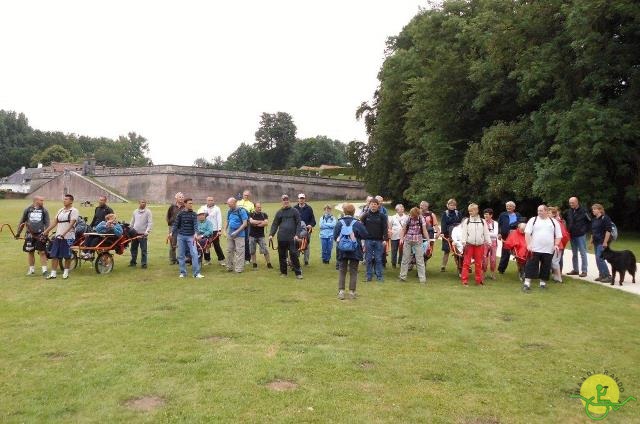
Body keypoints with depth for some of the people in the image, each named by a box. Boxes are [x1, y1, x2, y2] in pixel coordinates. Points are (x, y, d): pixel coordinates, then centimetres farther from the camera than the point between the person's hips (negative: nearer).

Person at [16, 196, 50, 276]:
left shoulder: (44, 211, 3)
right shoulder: (28, 210, 4)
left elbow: (47, 224, 4)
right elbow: (22, 222, 12)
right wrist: (18, 233, 13)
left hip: (40, 235, -1)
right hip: (30, 235, 2)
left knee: (42, 252, -6)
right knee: (30, 252, 9)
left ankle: (44, 270, -3)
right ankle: (31, 269, 22)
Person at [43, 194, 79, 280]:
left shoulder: (74, 211, -7)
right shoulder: (60, 210, 15)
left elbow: (71, 224, -17)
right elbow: (54, 222, 17)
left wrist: (64, 233, -26)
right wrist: (46, 231, 11)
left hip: (68, 237, -6)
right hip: (58, 236, 6)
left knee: (67, 256, 3)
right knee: (54, 255, 3)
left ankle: (66, 272, 18)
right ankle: (53, 273, 9)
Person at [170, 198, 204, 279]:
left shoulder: (194, 214, 2)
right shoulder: (180, 214, 3)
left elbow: (195, 224, -8)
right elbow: (176, 224, 3)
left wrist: (195, 233, -24)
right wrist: (172, 232, -11)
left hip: (190, 236, -1)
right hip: (181, 236, 1)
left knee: (194, 253, -11)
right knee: (181, 255, 6)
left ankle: (196, 273, -8)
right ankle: (183, 272, 17)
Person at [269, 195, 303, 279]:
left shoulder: (294, 211, 4)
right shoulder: (279, 212, 12)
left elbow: (298, 223, 0)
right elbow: (275, 224, 10)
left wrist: (297, 234, -10)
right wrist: (271, 234, -3)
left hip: (292, 238, -3)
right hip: (281, 237, 3)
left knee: (294, 255, -7)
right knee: (282, 256, 8)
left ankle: (298, 273, -1)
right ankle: (283, 272, 20)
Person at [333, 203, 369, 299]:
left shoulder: (339, 223, -7)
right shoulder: (357, 223, -11)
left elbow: (334, 237, -4)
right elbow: (365, 235, -6)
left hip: (342, 251, 1)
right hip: (355, 251, -1)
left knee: (342, 271, 12)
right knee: (353, 271, 9)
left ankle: (341, 291, 7)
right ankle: (352, 292, 10)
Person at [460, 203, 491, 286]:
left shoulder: (483, 221, 8)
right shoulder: (466, 221, 3)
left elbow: (486, 233, 10)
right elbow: (464, 232, -2)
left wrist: (489, 242, 5)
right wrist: (463, 242, -12)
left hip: (480, 245, 2)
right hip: (469, 244, -1)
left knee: (478, 263, 6)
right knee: (466, 262, -5)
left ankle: (479, 280, 14)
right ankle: (465, 280, -3)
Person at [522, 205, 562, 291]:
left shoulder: (553, 222, 11)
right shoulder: (533, 220, 5)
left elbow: (558, 235, 13)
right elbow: (527, 233, -2)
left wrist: (556, 244, -2)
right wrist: (528, 244, -13)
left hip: (549, 250, 2)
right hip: (535, 249, -2)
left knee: (546, 267, 7)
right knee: (531, 265, -4)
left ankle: (543, 282, 19)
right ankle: (527, 283, -3)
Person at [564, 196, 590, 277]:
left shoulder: (583, 211, -11)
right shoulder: (569, 212, 5)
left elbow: (590, 221, -7)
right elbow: (566, 220, 21)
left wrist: (585, 230, -7)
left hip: (581, 235, -6)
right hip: (572, 235, 6)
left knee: (583, 253, -2)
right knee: (574, 254, 12)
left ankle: (584, 271, 1)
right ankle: (575, 270, 20)